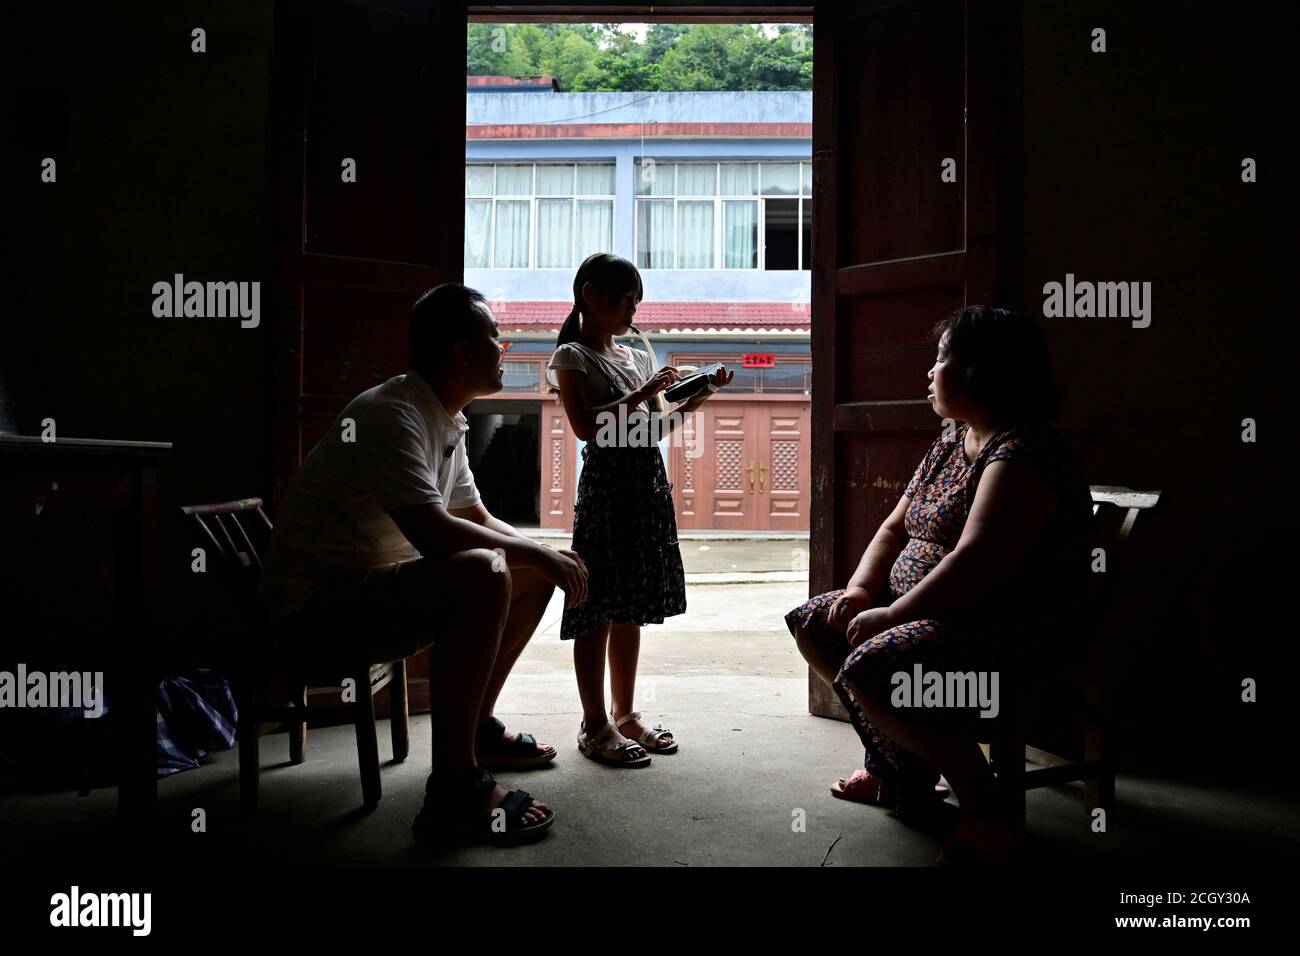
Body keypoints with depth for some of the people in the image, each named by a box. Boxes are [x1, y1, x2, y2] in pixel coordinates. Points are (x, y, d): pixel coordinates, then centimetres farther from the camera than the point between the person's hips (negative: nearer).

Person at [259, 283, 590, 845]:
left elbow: (479, 521, 17)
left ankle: (477, 728, 22)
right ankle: (454, 789, -25)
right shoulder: (392, 414, -21)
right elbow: (431, 531, -33)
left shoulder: (447, 424, 9)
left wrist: (545, 556, 0)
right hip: (315, 607, -10)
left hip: (376, 588, 10)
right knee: (481, 575, -32)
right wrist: (538, 553, -20)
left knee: (532, 577, 10)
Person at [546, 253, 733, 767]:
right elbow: (584, 425, -16)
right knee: (598, 608, -2)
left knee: (630, 608, 11)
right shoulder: (572, 356, -2)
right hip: (605, 487, -7)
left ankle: (625, 715, 21)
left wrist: (697, 397, 6)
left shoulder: (636, 357, 18)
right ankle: (595, 726, 7)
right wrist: (641, 394, -17)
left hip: (648, 487, 7)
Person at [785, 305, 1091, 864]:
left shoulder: (1020, 455, -19)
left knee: (871, 667, -32)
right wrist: (860, 589, -2)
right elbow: (896, 528, 15)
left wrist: (892, 614, -22)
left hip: (1011, 630, -10)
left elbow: (976, 564, -29)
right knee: (813, 625, 8)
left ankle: (985, 813, -12)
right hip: (924, 609, 11)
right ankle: (896, 769, 15)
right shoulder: (951, 442, 13)